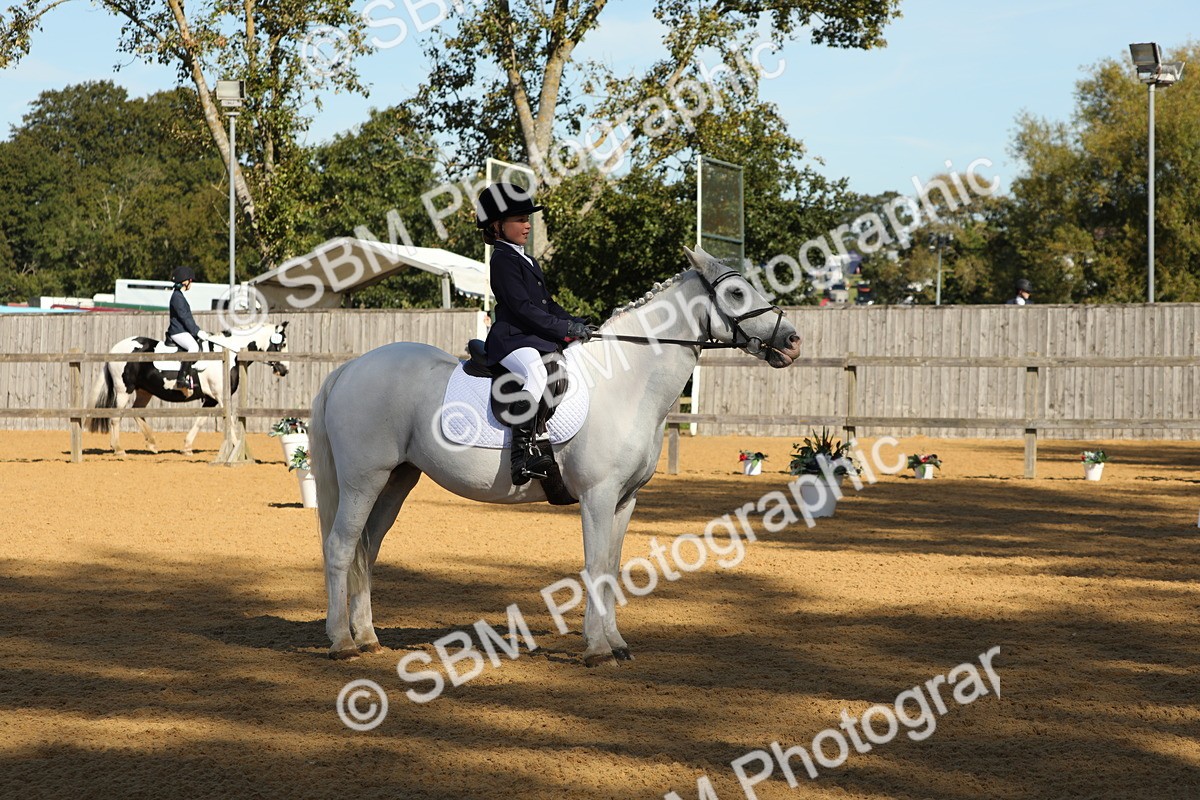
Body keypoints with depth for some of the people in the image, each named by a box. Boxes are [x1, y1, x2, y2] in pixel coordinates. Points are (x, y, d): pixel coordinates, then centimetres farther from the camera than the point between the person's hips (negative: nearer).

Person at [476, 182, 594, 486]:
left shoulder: (527, 261, 24)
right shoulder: (503, 259, -7)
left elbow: (548, 305, 25)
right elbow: (523, 308, -16)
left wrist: (578, 324, 9)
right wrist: (566, 328, -17)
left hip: (538, 338, 11)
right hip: (512, 339, -11)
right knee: (537, 372, -39)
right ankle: (523, 456, -46)